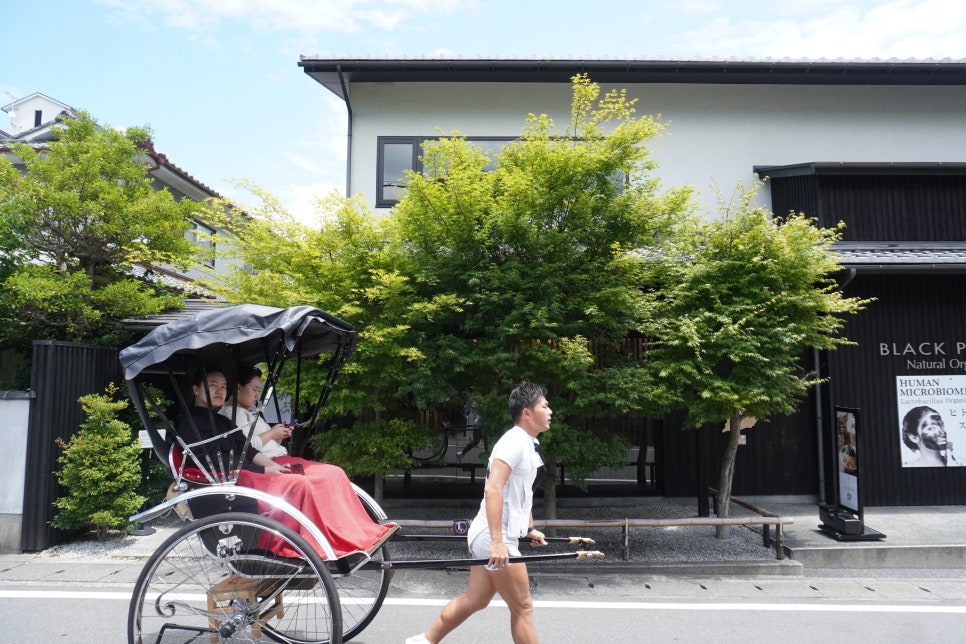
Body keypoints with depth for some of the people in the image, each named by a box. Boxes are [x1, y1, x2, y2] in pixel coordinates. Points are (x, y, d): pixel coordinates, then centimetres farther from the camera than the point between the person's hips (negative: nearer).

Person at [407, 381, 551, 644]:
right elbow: (492, 489, -28)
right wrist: (497, 542, -32)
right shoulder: (514, 441, -18)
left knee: (475, 600, 18)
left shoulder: (528, 443, 13)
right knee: (522, 608, 1)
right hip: (495, 538, -10)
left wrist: (530, 528, 24)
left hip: (494, 536, 10)